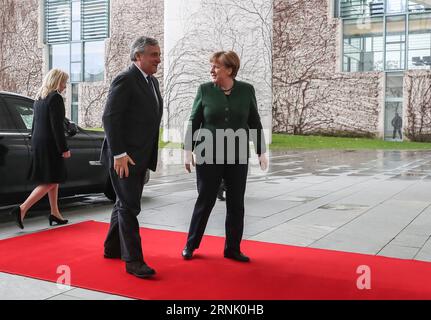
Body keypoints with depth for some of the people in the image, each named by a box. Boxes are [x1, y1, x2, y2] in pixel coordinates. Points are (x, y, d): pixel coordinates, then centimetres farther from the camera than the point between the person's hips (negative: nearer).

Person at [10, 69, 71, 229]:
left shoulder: (39, 98, 15)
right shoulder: (56, 98, -13)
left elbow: (35, 124, 18)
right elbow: (57, 126, -18)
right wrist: (64, 148, -14)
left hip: (38, 144, 9)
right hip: (50, 145, -9)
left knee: (53, 180, 16)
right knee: (50, 182, -4)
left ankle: (55, 213, 21)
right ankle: (22, 209, -11)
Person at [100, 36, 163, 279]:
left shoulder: (152, 81, 14)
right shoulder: (125, 80, -14)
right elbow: (110, 118, -19)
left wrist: (148, 154, 14)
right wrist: (119, 154, -24)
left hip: (140, 156, 9)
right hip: (124, 157, -9)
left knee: (125, 203, 18)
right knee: (129, 206, -5)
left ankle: (113, 248, 32)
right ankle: (133, 260, 1)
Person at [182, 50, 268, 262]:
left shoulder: (246, 90, 1)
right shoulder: (204, 90, -1)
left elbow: (255, 123, 6)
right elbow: (193, 122, 2)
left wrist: (261, 152, 5)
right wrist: (188, 151, -2)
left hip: (237, 156, 2)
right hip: (208, 155, -1)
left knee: (236, 203, 6)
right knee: (205, 201, 4)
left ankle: (232, 249, 19)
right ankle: (191, 245, 20)